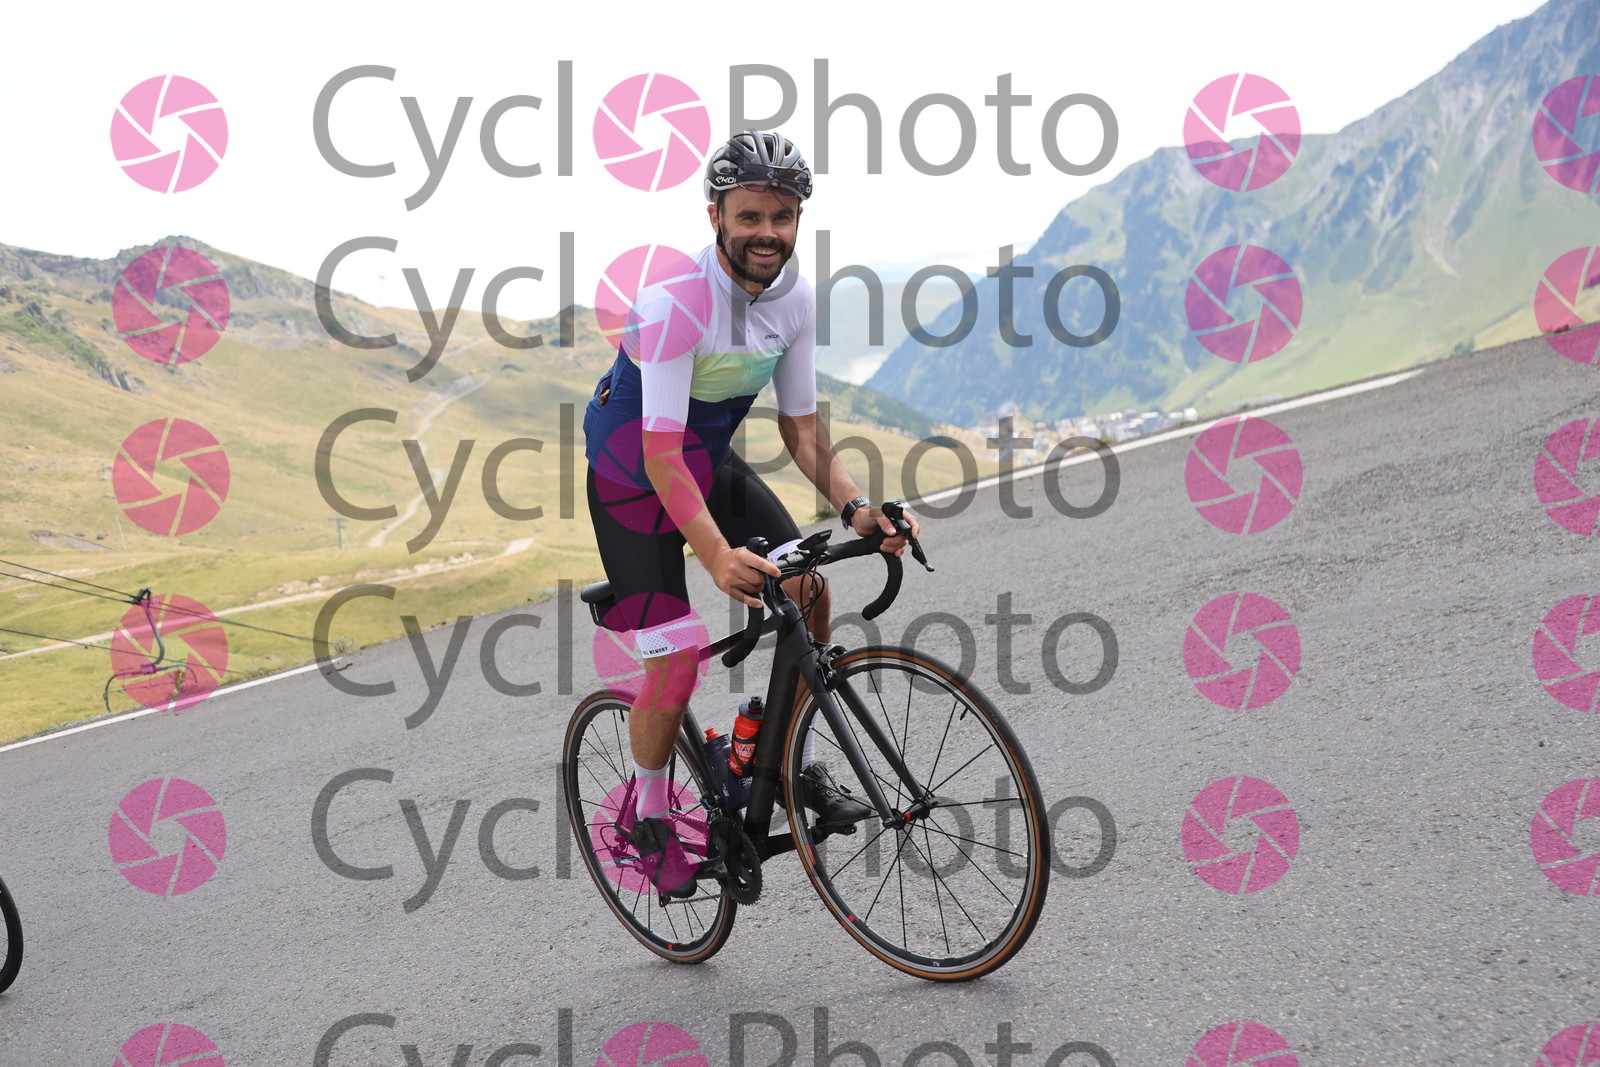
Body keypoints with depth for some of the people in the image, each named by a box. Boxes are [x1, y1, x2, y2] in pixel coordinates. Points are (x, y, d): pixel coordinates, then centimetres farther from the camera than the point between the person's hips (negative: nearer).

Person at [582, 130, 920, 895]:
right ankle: (649, 817, 12)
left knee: (808, 595, -9)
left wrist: (853, 506, -20)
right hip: (633, 480, -6)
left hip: (713, 464, 6)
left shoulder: (794, 299, -10)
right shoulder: (675, 304, -32)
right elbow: (661, 456, -35)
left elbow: (801, 426, -3)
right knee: (676, 666, -12)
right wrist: (718, 557, -47)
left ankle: (801, 763, 10)